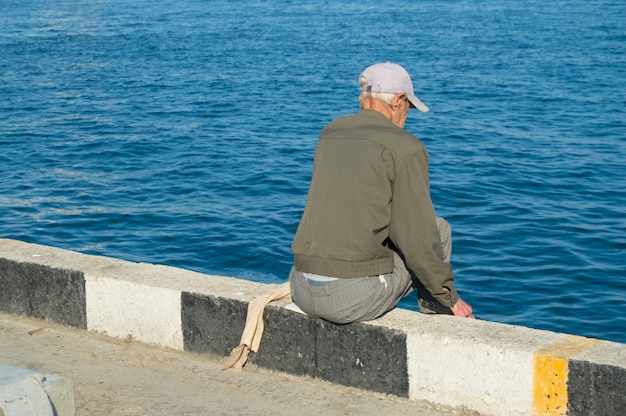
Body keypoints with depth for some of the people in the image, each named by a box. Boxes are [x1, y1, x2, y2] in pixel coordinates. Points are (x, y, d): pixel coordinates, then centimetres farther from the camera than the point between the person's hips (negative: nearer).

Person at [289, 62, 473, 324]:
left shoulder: (329, 135, 15)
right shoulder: (405, 148, -5)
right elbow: (419, 239, -6)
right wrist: (451, 297, 6)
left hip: (302, 291, 7)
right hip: (354, 299, -7)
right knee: (439, 229, 16)